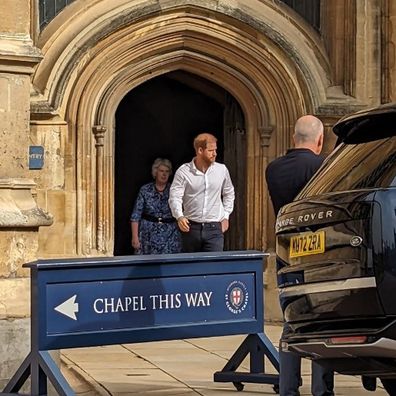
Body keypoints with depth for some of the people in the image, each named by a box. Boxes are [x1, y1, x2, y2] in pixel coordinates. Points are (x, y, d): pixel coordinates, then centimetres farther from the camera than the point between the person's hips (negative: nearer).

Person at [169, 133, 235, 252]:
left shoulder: (222, 170, 5)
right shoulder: (183, 172, -3)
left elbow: (229, 194, 21)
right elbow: (175, 197, -8)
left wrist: (226, 216, 13)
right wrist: (179, 217, -26)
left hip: (214, 229, 1)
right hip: (191, 227, -1)